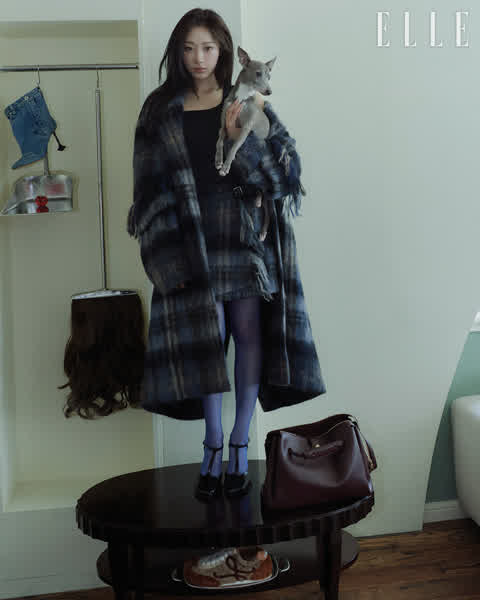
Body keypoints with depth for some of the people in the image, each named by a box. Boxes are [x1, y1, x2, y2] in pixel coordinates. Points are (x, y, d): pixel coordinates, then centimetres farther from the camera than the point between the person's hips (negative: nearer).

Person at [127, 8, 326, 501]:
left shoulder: (247, 105, 6)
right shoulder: (160, 112, 8)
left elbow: (285, 167, 0)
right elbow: (150, 188, 5)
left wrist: (242, 139, -17)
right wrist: (166, 257, -4)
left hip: (245, 233, 0)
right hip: (192, 241, 0)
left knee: (249, 333, -1)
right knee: (205, 336, -3)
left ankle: (239, 444, 12)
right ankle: (213, 446, 11)